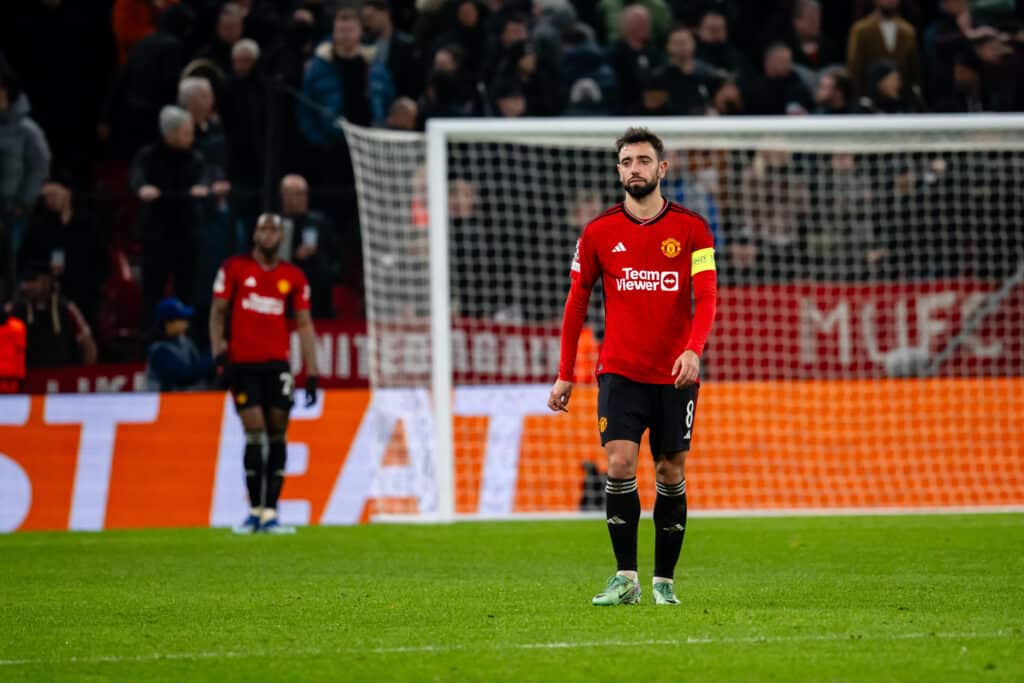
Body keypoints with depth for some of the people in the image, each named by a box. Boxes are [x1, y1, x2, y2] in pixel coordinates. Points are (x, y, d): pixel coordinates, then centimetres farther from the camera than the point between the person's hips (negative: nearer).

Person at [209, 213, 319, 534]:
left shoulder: (293, 277, 7)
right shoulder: (234, 268, 3)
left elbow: (304, 324, 7)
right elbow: (218, 312, 4)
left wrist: (311, 374, 1)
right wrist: (219, 355, -7)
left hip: (277, 364, 2)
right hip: (242, 363, -2)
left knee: (277, 435, -2)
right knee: (255, 434, -8)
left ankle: (270, 513, 1)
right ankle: (254, 511, 2)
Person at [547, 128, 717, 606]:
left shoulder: (691, 229, 1)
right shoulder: (598, 233, 3)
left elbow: (705, 296, -7)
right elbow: (577, 302, 10)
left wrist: (693, 349, -25)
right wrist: (565, 376, 8)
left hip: (676, 376, 0)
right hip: (620, 370, 0)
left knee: (671, 473, 4)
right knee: (620, 463, -14)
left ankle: (664, 581, 14)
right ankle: (626, 579, -9)